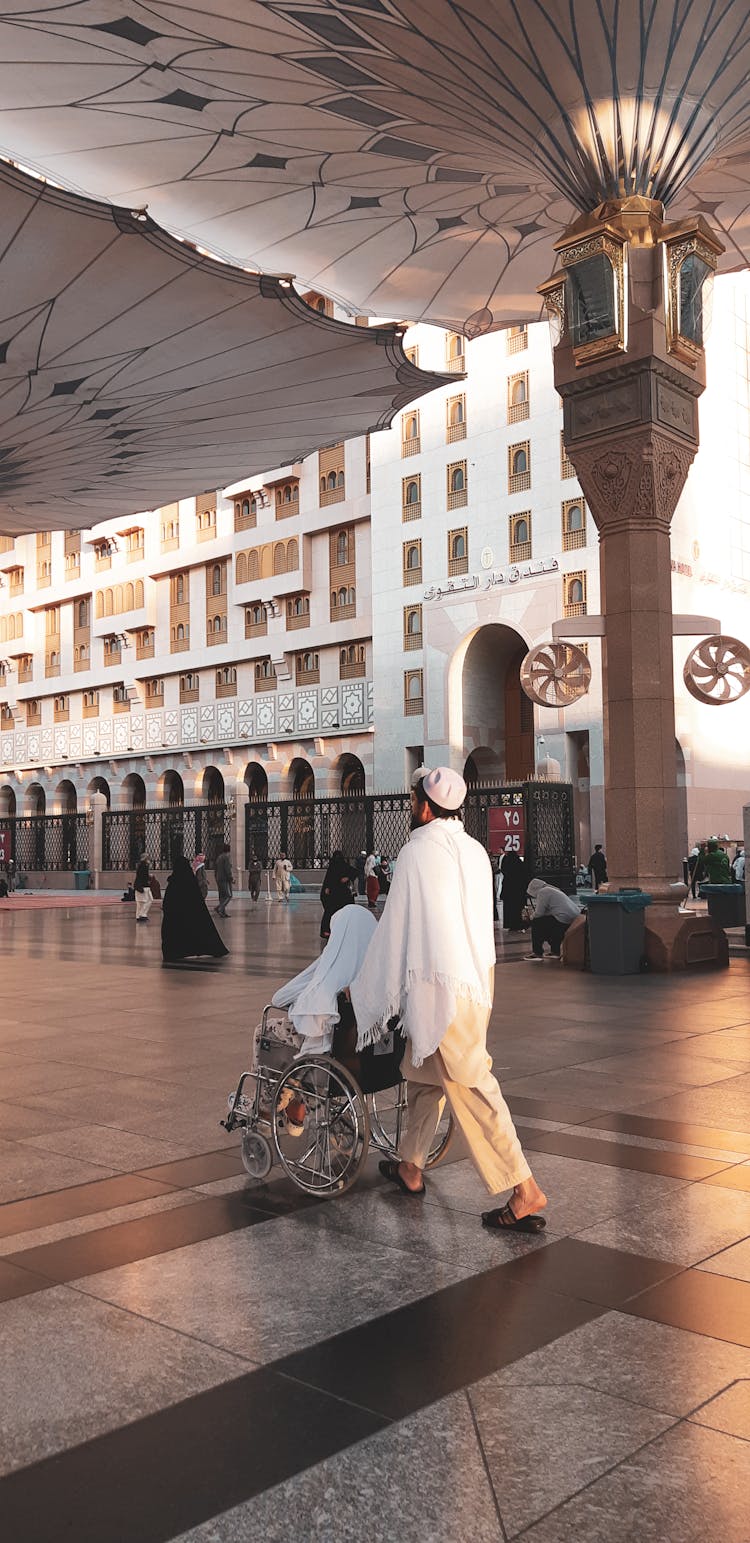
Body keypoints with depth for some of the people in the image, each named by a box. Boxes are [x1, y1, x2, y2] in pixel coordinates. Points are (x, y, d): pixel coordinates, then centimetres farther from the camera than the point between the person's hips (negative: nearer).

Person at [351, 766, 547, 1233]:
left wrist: (373, 998, 1)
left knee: (470, 1087, -6)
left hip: (439, 985, -8)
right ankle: (411, 1168, 32)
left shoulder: (418, 852, -13)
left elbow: (396, 931, -9)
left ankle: (525, 1191, -7)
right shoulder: (474, 850, 9)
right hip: (478, 977, 8)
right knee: (424, 1073, 20)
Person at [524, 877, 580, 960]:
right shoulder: (551, 890, 27)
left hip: (564, 919, -10)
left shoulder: (542, 892, -5)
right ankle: (556, 952, 27)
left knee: (536, 922, 1)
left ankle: (537, 952, 4)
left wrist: (532, 917, 9)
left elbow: (539, 913, -11)